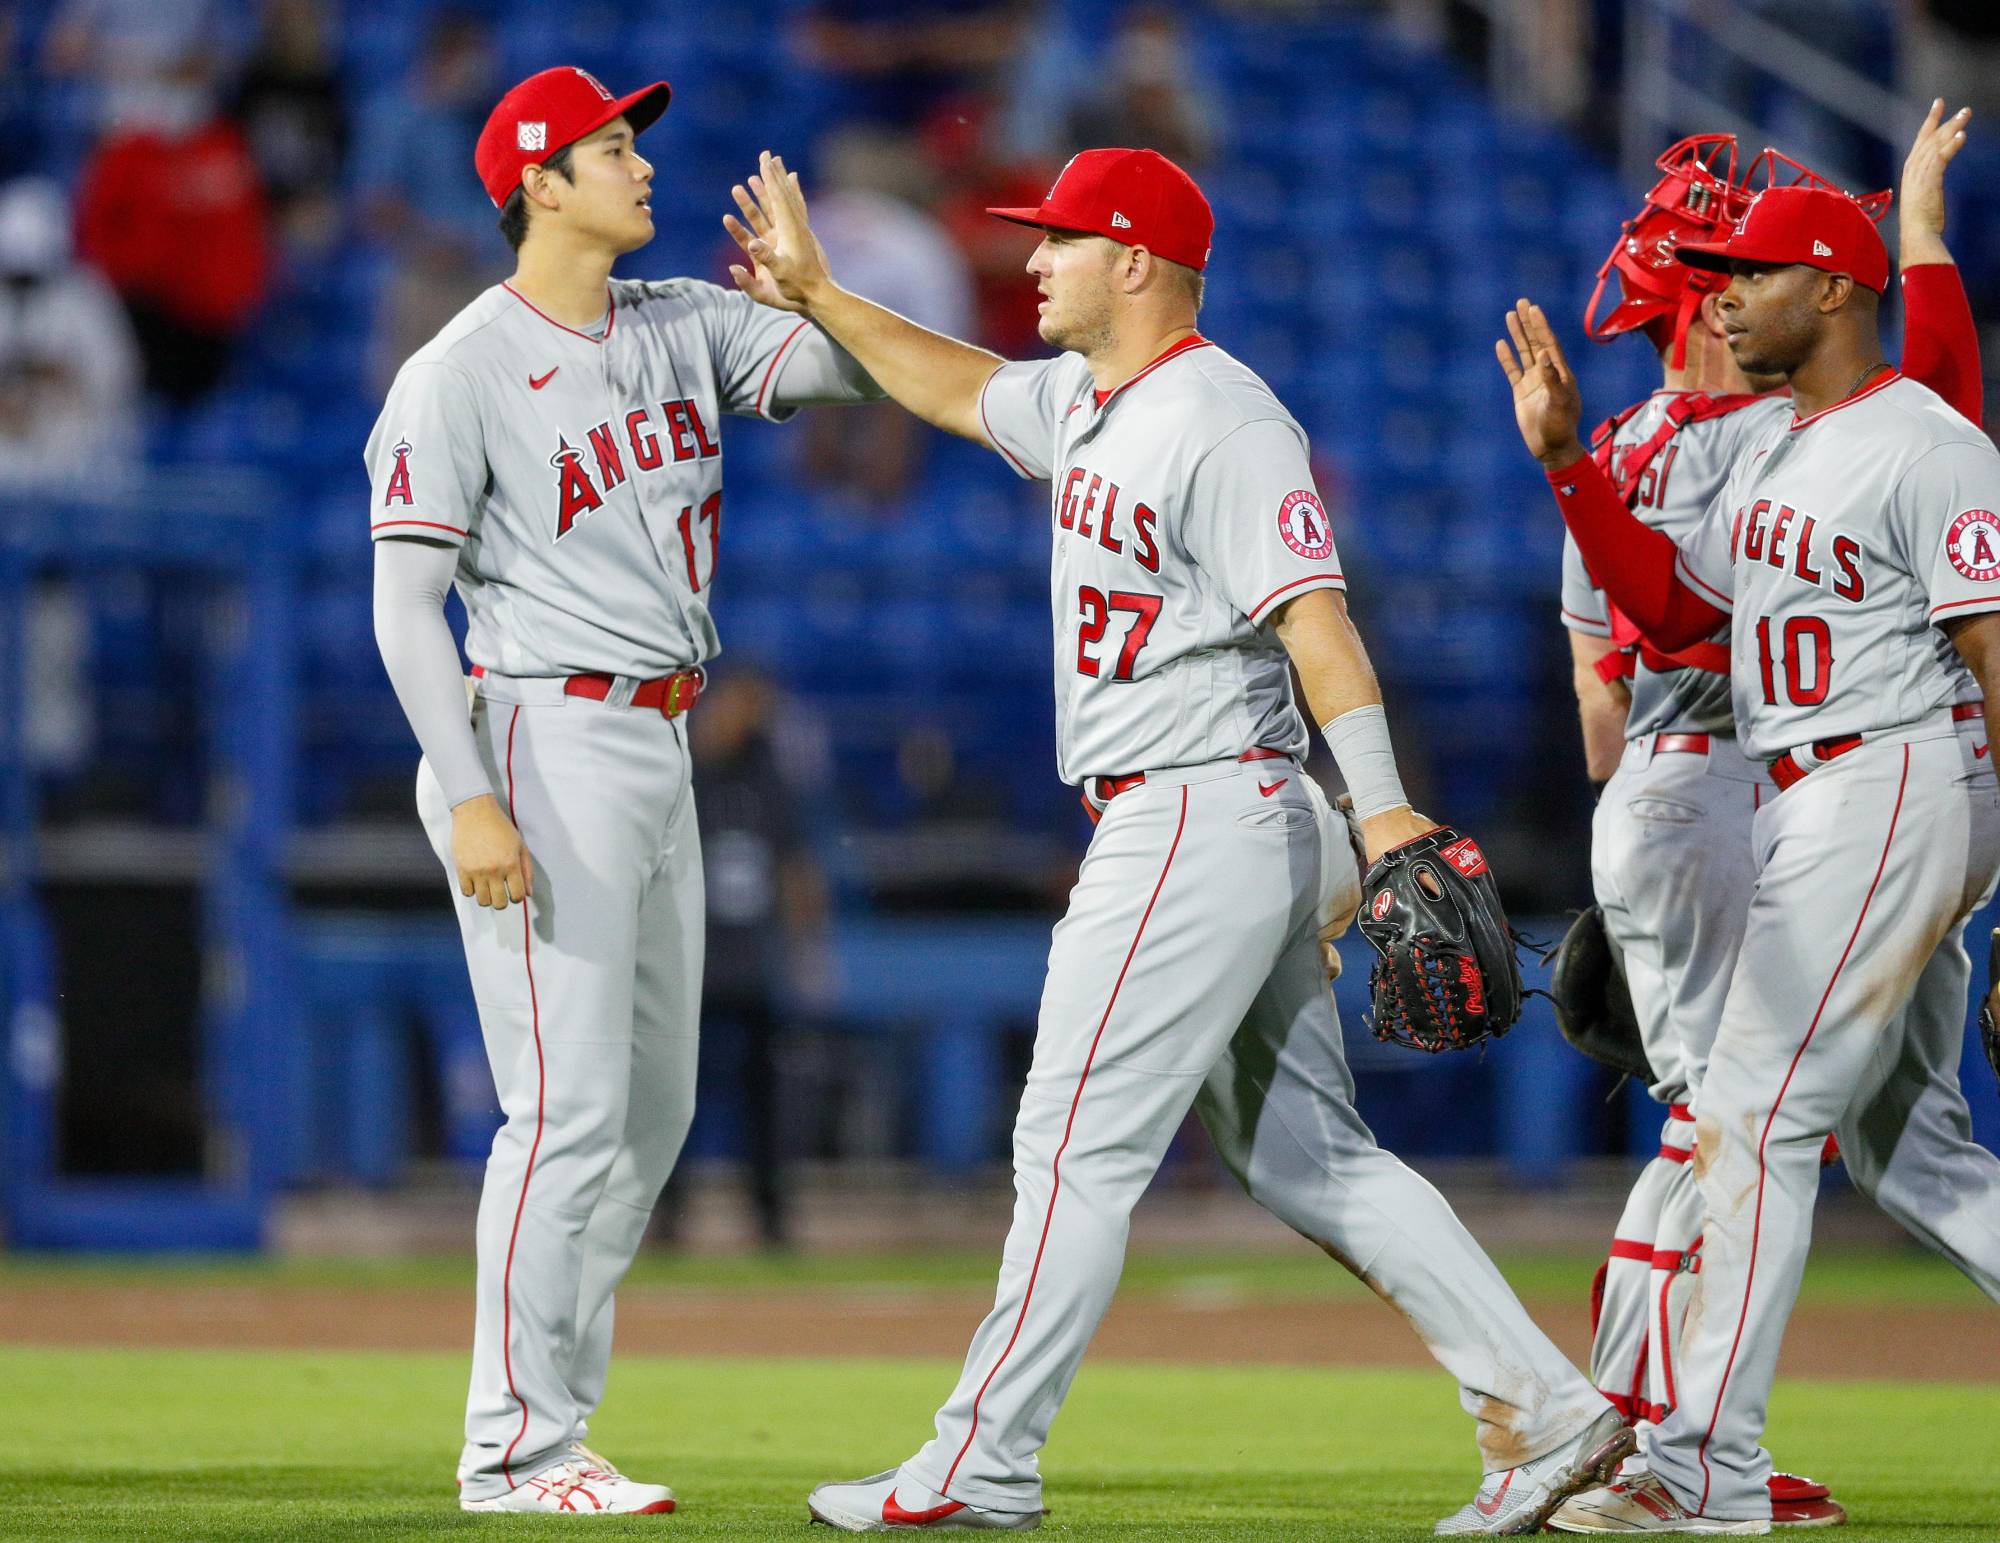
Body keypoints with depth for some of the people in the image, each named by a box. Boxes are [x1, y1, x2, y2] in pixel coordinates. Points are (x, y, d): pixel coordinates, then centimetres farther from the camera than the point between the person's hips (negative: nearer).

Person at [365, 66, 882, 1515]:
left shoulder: (681, 326, 10)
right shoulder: (461, 373, -11)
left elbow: (849, 363, 0)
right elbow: (406, 598, -14)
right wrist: (469, 797, -22)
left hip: (661, 747, 8)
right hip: (545, 743, -8)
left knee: (656, 1107, 11)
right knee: (573, 1106, -10)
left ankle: (548, 1417, 18)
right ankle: (514, 1449, -5)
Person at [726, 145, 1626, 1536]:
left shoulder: (1223, 420, -15)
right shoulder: (1082, 403, 14)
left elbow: (1314, 612, -24)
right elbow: (961, 388, 35)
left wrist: (1385, 807, -33)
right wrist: (818, 295, 36)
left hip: (1205, 820, -10)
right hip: (1169, 830, 10)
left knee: (1078, 1143, -6)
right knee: (1304, 1156, 10)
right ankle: (1542, 1407, 8)